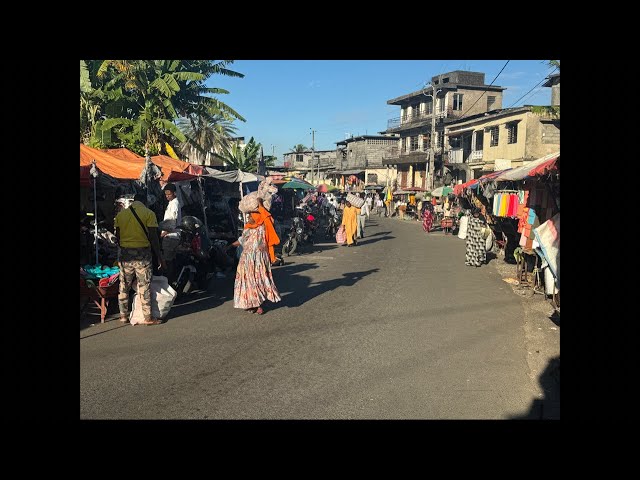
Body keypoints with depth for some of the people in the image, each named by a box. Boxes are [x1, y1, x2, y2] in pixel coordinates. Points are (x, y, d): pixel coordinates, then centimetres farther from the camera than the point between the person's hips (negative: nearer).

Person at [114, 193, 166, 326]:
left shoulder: (121, 214, 7)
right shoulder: (149, 213, -6)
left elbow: (117, 236, 10)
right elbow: (153, 238, -11)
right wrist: (160, 258, -7)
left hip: (124, 252, 4)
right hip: (142, 253, -4)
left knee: (124, 286, 14)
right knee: (144, 286, 2)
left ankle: (123, 315, 21)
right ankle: (148, 318, 5)